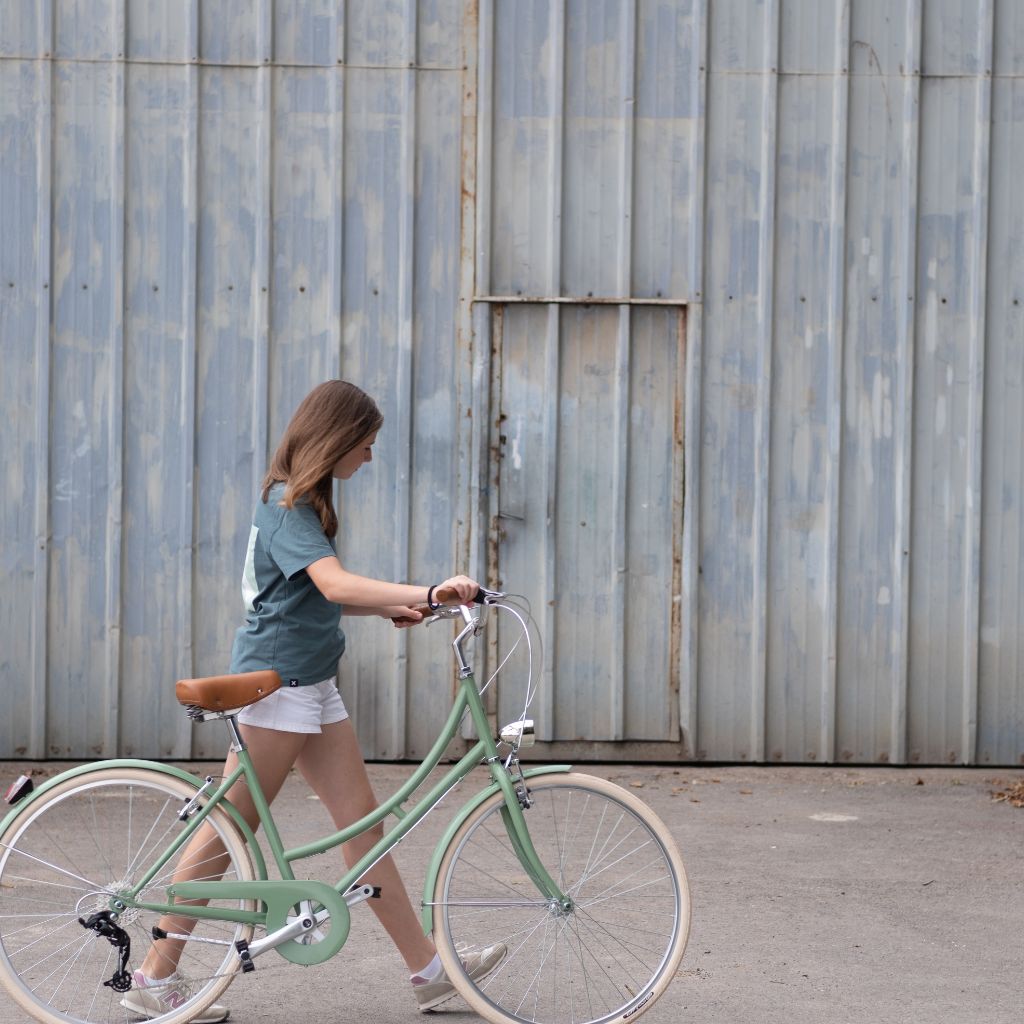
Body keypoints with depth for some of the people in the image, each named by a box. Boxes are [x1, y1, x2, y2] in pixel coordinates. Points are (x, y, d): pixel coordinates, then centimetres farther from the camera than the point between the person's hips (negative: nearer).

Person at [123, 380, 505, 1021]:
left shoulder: (305, 502, 16)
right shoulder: (288, 506, -15)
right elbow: (335, 584, -31)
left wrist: (390, 608, 8)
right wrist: (429, 592, -37)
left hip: (313, 686, 10)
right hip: (276, 681, -10)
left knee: (362, 820, 6)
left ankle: (429, 970, 8)